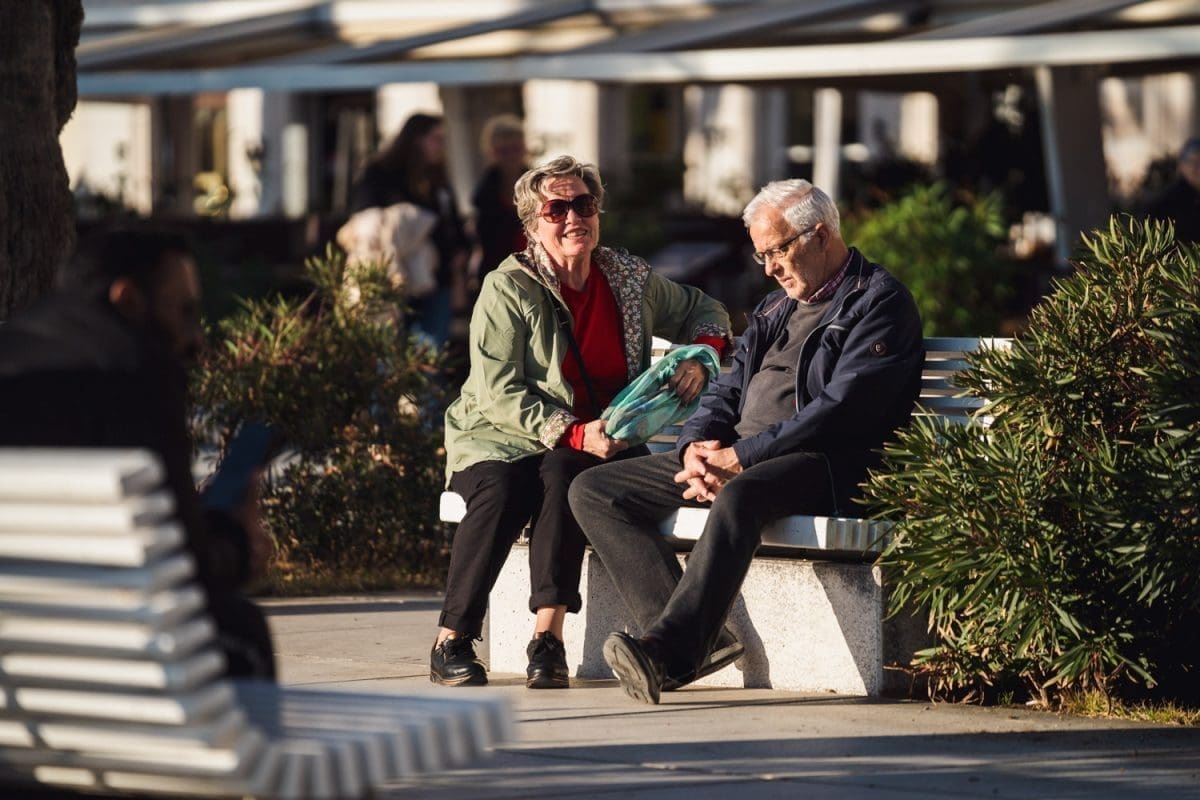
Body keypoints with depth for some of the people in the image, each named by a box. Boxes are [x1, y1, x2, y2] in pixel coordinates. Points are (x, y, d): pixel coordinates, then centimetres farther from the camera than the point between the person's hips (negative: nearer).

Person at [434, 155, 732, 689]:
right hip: (499, 440, -2)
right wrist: (575, 434, -23)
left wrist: (697, 358, 1)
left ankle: (549, 636, -40)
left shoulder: (630, 280, 7)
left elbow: (704, 311, 24)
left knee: (561, 475, -34)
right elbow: (500, 393, -13)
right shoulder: (507, 289, -6)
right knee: (501, 488, -35)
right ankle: (451, 643, -29)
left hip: (591, 449, 2)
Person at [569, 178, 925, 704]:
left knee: (739, 497, -42)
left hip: (825, 464, -9)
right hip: (733, 458, 9)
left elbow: (842, 410, -14)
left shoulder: (878, 302, -2)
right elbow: (727, 390, 20)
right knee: (593, 491, -6)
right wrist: (696, 452, -3)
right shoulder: (776, 307, 26)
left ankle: (667, 649, -51)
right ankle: (687, 640, -22)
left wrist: (740, 457, -18)